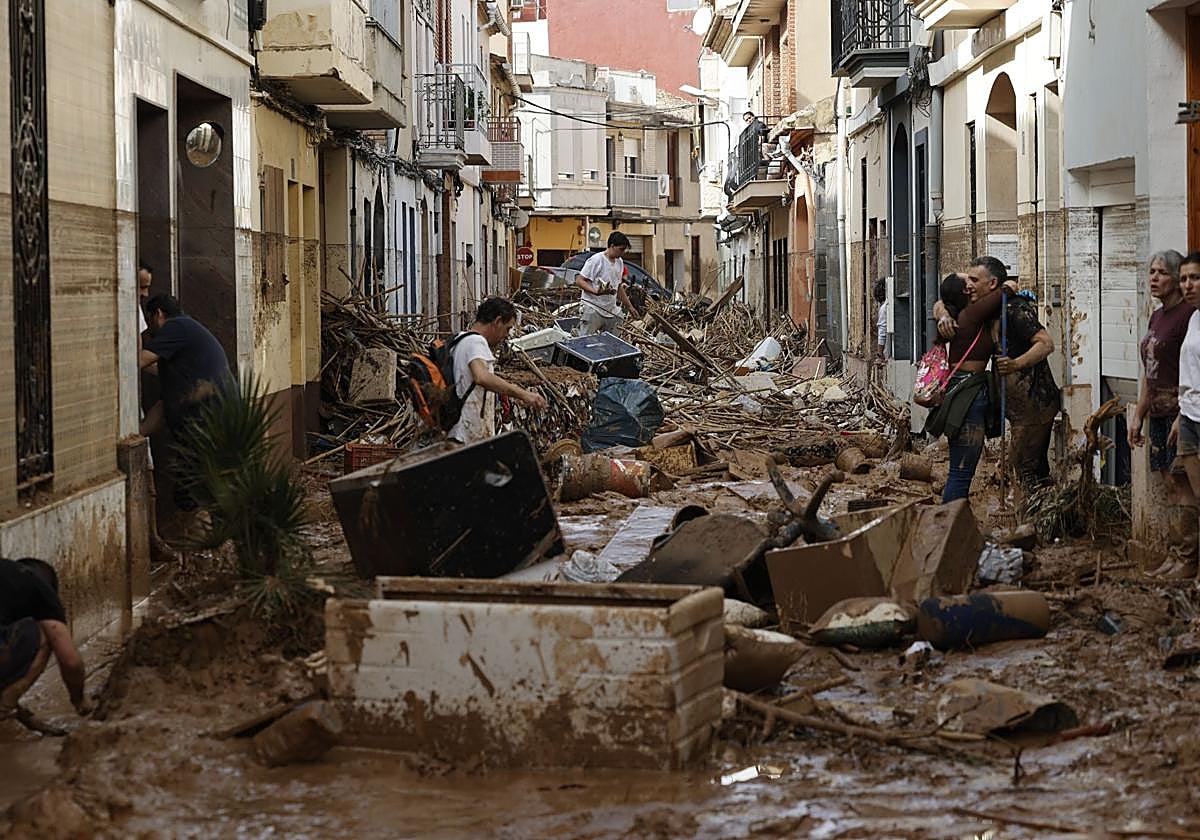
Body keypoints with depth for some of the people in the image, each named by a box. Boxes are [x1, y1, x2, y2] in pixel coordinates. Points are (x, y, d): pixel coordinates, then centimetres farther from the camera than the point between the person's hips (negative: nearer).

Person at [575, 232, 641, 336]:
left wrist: (629, 306, 24)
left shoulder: (620, 263, 14)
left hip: (611, 311, 7)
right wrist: (595, 291, -29)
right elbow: (579, 281, -14)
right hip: (592, 310, -7)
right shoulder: (596, 260, -12)